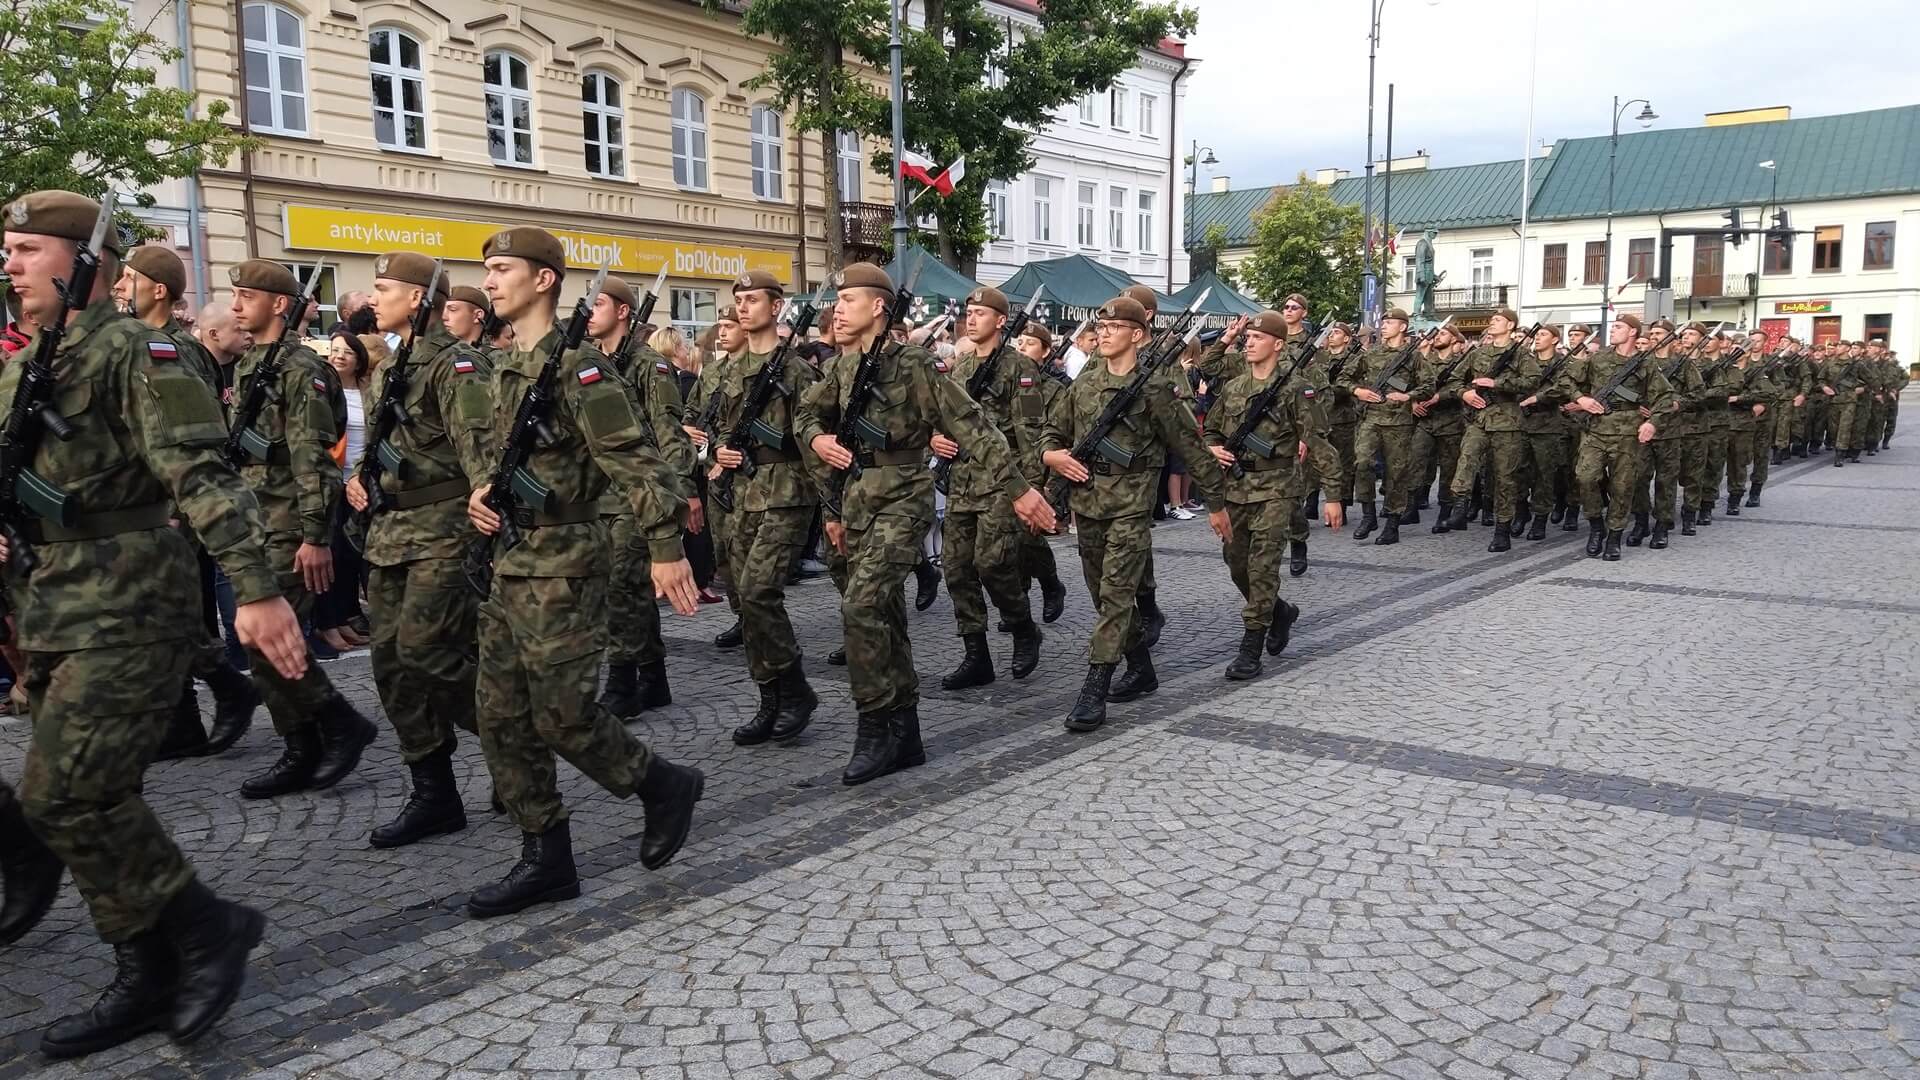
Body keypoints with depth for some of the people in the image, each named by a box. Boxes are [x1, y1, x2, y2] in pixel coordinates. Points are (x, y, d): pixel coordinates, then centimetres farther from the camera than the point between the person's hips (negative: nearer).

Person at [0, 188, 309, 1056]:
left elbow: (205, 477, -20)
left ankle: (207, 927, 4)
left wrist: (257, 590, -28)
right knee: (90, 799, 10)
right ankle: (148, 979, 21)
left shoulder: (134, 352, -11)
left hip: (127, 609, -9)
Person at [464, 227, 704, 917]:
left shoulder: (576, 367, -13)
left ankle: (665, 786, 17)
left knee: (562, 713, -7)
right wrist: (483, 493, 13)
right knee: (502, 717, 8)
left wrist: (666, 548, -21)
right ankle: (546, 859, 17)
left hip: (562, 568, -9)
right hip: (512, 565, 9)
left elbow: (633, 461, -18)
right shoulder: (508, 369, 14)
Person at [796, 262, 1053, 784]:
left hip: (902, 499, -7)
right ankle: (904, 737, 19)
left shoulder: (911, 364, -12)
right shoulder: (843, 367, 9)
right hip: (857, 501, 7)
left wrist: (1017, 487, -17)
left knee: (861, 607, -21)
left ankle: (877, 730, -8)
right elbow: (806, 413, 22)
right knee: (884, 617, 10)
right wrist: (817, 438, -2)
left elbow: (971, 425, -14)